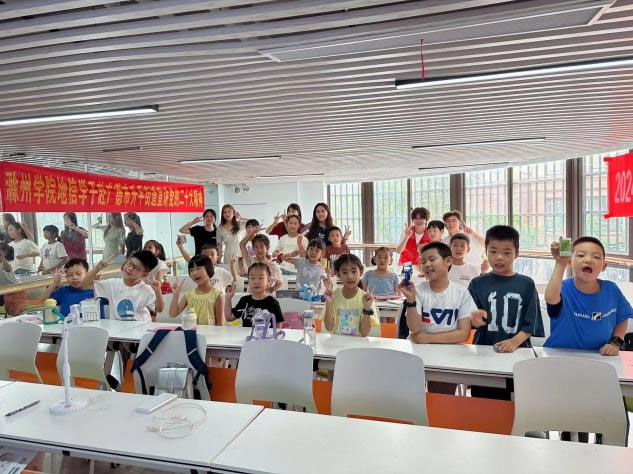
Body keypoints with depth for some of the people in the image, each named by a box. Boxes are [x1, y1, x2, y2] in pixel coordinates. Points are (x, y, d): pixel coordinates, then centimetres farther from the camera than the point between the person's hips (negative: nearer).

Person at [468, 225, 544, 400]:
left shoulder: (526, 284, 2)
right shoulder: (478, 283, 2)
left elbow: (530, 323, 0)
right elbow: (469, 320, -1)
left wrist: (514, 342, -17)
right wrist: (475, 320, -24)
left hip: (517, 351, 0)